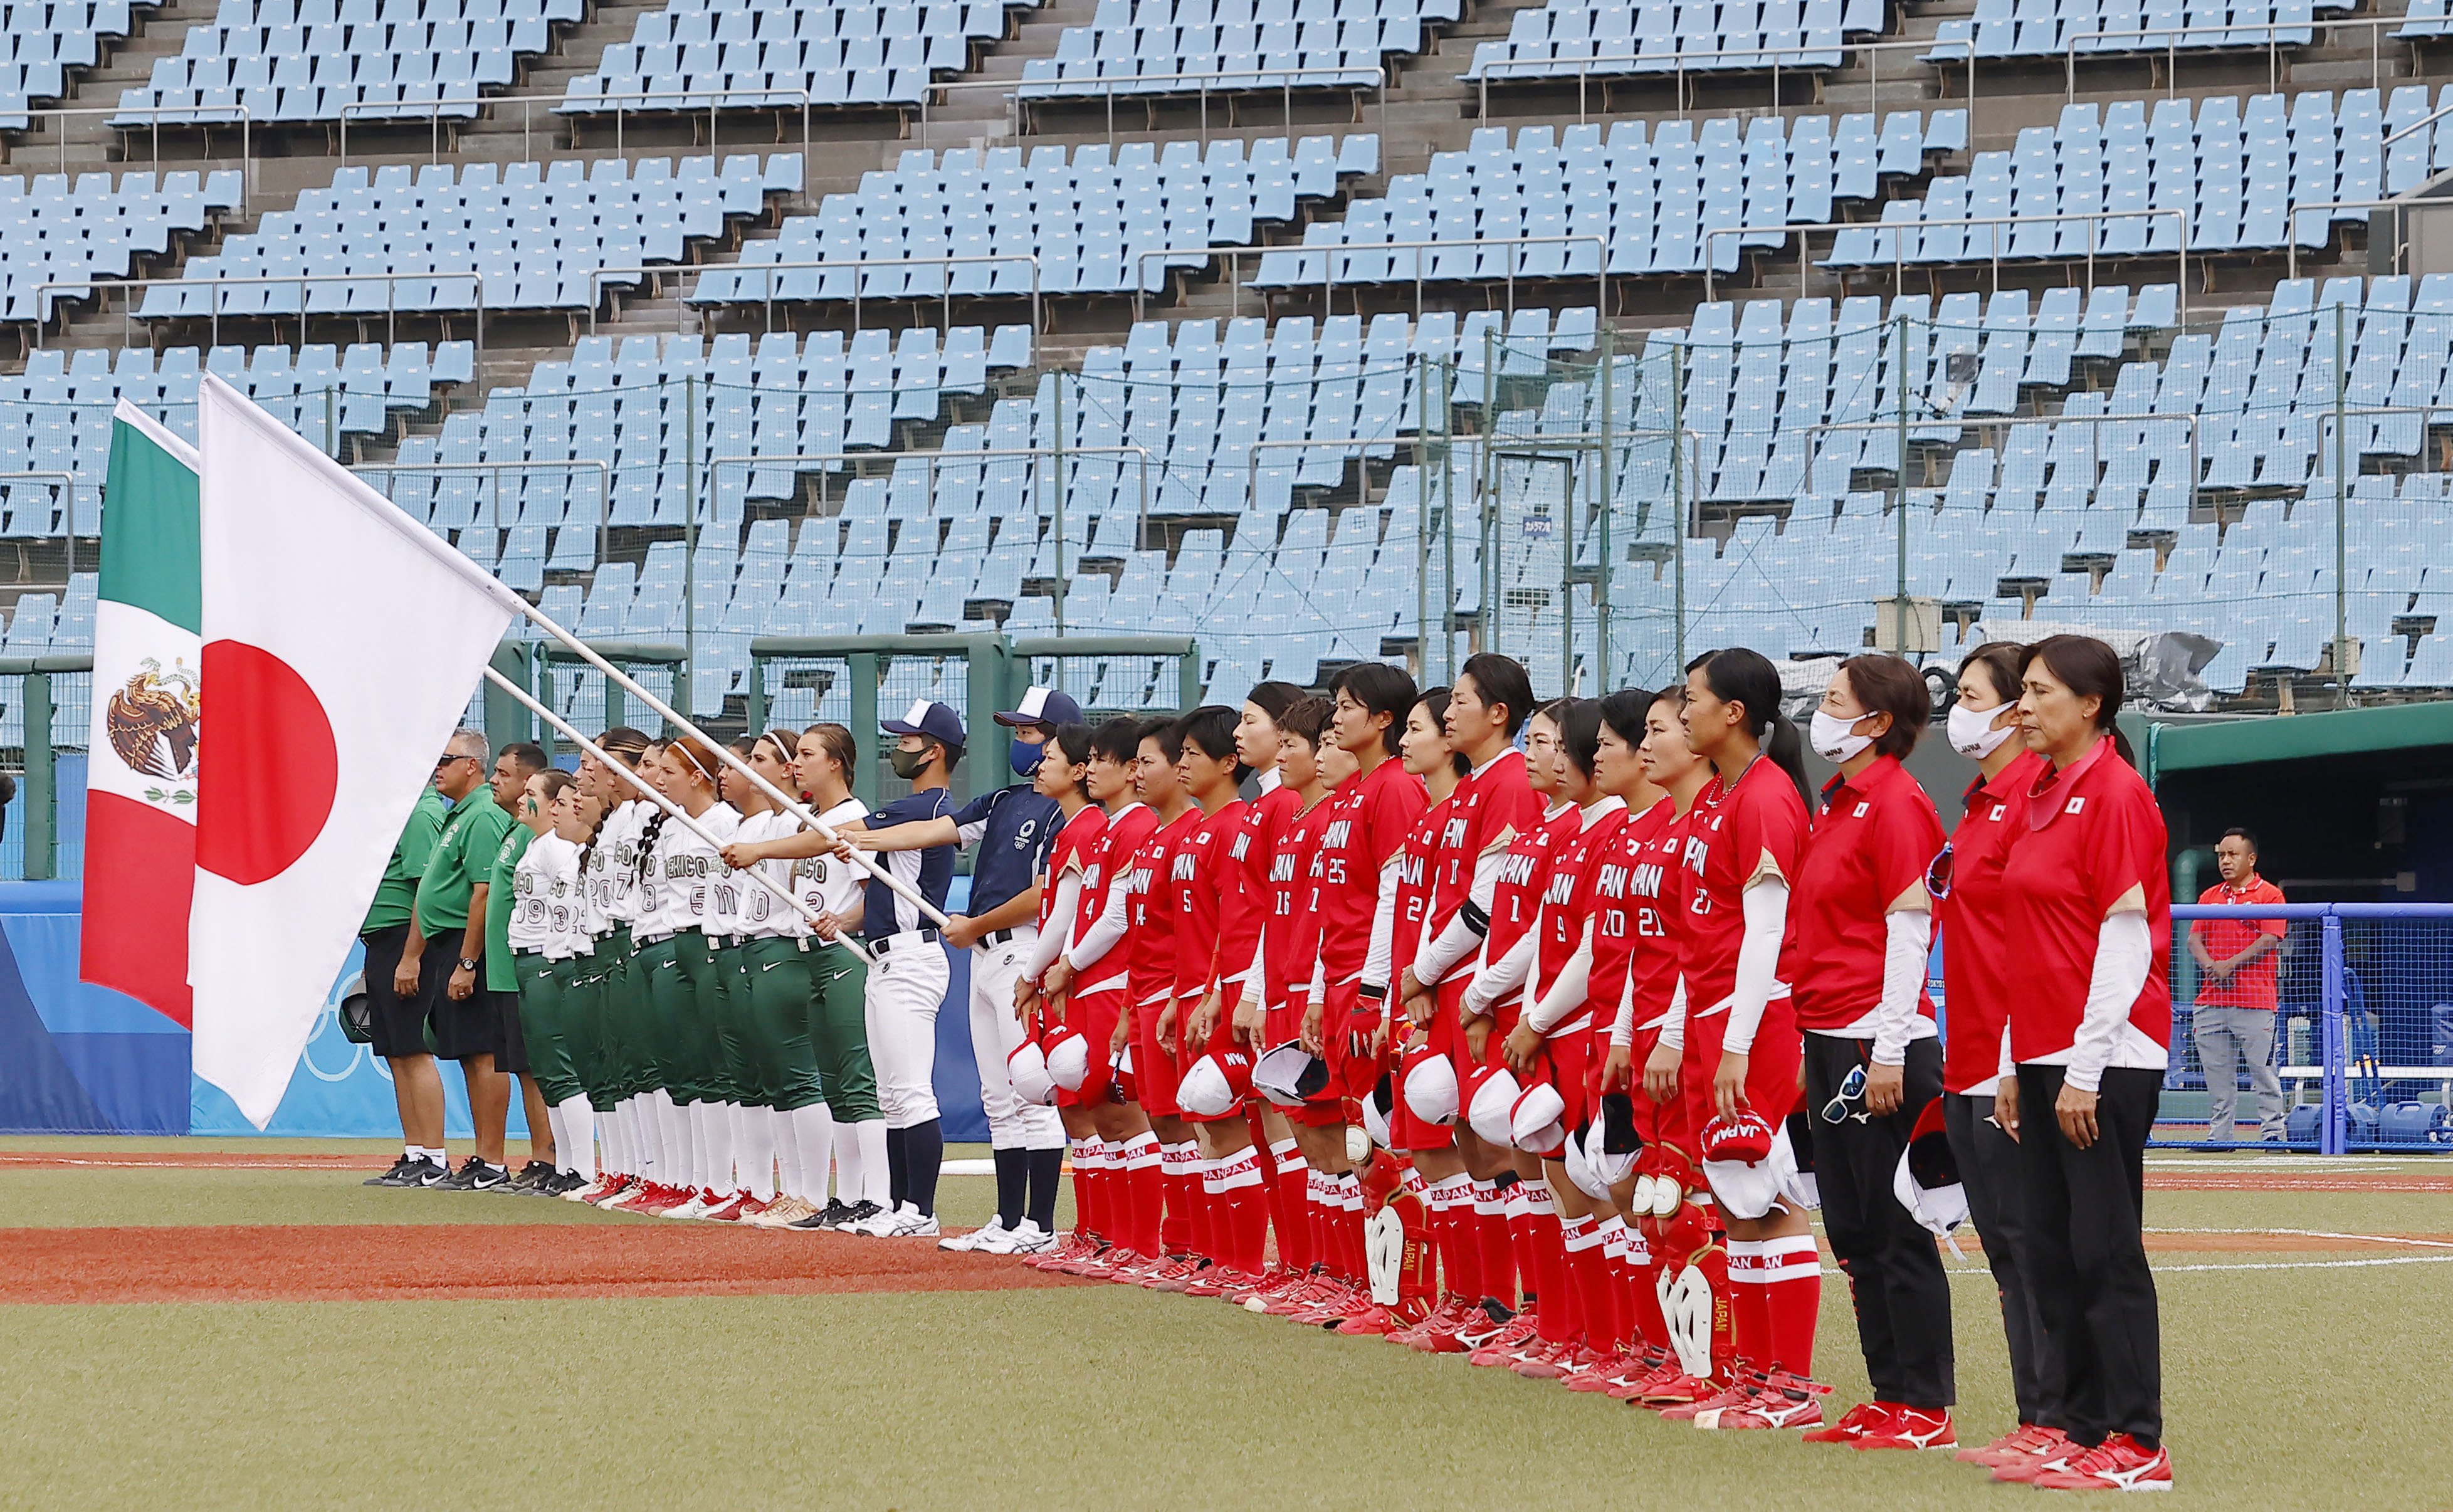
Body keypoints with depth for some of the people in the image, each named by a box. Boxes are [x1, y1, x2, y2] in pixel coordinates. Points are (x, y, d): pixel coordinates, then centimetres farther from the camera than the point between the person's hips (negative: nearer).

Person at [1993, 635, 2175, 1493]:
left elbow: (2127, 939, -15)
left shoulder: (2114, 794, -11)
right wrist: (2015, 1066, 16)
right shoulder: (2042, 797, 14)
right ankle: (2086, 1432, 11)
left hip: (2104, 1058, -9)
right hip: (2042, 1054, 9)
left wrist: (2085, 1069, -17)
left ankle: (2136, 1445, -6)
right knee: (2053, 1251, 7)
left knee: (2105, 1250, -8)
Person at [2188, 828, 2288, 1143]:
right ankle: (2218, 1136, 9)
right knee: (2217, 1072, 5)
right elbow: (2194, 939, 11)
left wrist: (2231, 964, -16)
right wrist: (2210, 965, -9)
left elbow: (2269, 940, -8)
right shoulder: (2209, 897, 18)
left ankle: (2272, 1132, -2)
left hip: (2255, 1001, -5)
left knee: (2262, 1069, -5)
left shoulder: (2269, 895, 2)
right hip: (2211, 999, 5)